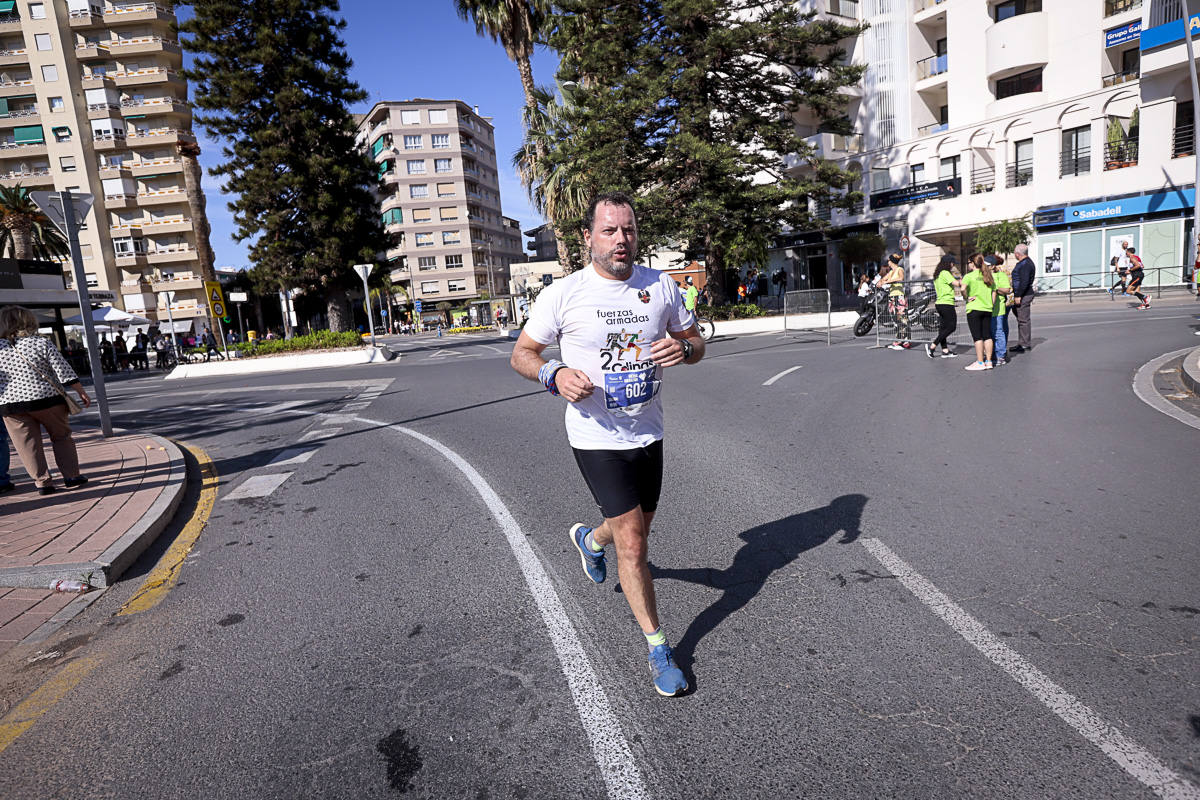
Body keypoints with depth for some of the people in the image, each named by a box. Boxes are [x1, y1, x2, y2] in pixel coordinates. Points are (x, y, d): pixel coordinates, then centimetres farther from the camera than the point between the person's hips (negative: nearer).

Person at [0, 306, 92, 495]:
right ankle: (71, 476, 13)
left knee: (28, 445, 8)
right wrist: (82, 393, -1)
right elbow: (64, 372, -7)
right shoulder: (41, 344, -5)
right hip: (47, 400, -1)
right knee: (62, 437, 14)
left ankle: (43, 481, 8)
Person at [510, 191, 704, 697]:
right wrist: (554, 376, -23)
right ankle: (657, 647, 14)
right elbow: (522, 353, -2)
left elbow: (696, 341, 9)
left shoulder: (661, 286, 0)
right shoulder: (562, 294, -10)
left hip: (648, 432, 5)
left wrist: (683, 348, -15)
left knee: (635, 531, 21)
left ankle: (590, 538, 57)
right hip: (597, 437, -4)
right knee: (632, 543, -6)